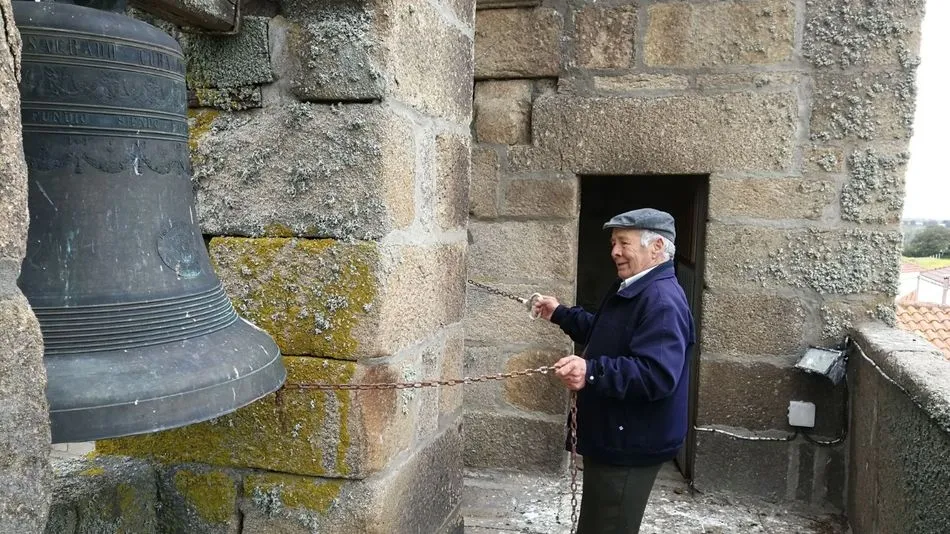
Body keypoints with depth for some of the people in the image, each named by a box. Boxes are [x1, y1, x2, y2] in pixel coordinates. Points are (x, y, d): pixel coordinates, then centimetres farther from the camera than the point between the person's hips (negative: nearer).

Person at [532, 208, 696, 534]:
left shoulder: (663, 301, -23)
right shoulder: (629, 289, 12)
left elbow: (657, 375, -35)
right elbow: (604, 335, 29)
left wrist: (592, 372, -45)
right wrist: (560, 315, 23)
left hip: (631, 446, -11)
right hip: (611, 437, 11)